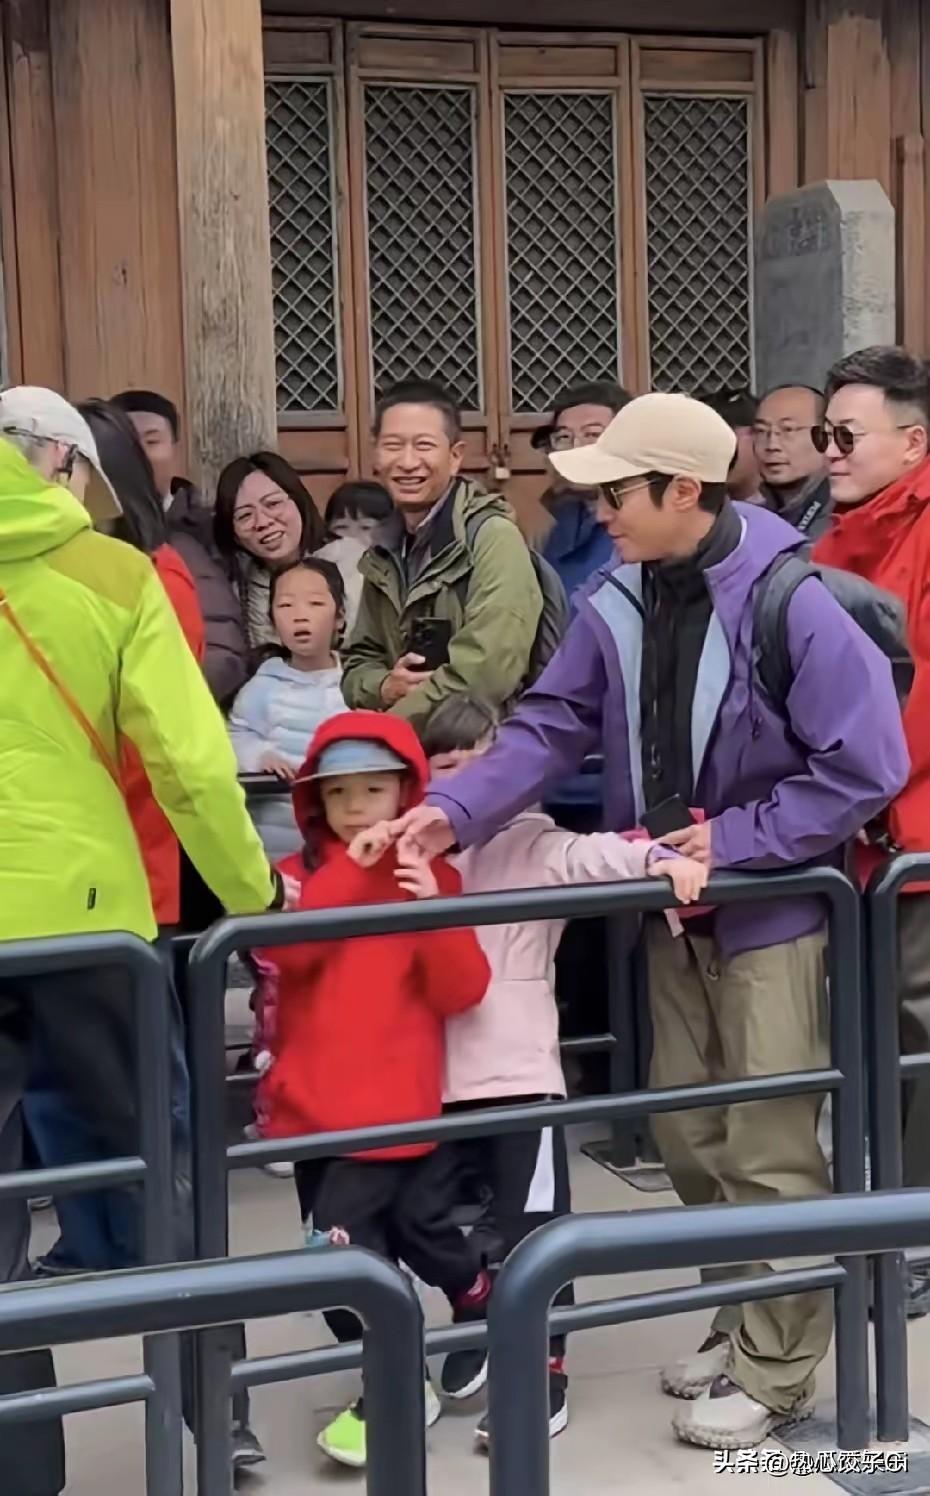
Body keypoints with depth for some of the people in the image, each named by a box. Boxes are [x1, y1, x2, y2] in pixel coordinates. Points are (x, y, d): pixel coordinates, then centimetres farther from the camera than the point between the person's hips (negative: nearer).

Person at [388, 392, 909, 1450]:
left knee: (767, 1147, 2)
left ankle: (774, 1368, 18)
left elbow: (864, 768, -20)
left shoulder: (788, 600, -21)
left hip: (772, 906, -6)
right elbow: (551, 727, -6)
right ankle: (741, 1320, 34)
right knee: (689, 1132, 15)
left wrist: (734, 838, -20)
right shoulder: (617, 605, -3)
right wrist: (456, 809, -21)